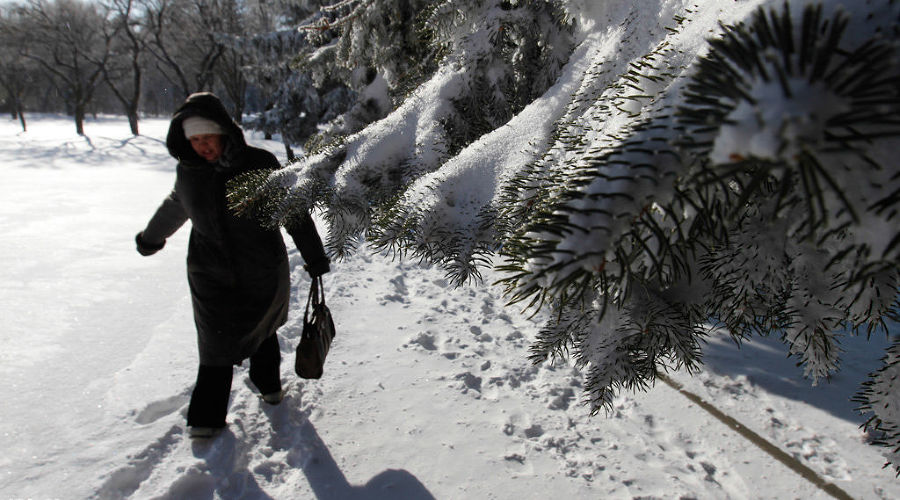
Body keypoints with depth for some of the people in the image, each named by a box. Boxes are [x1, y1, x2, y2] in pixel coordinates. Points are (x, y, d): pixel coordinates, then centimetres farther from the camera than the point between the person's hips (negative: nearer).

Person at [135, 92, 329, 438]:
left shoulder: (258, 164, -12)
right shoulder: (188, 170, -2)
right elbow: (174, 208, 19)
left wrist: (314, 257, -3)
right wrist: (150, 238, 35)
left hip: (263, 272, -1)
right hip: (210, 276, 1)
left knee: (261, 328, 19)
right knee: (217, 344, 5)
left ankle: (269, 386, 44)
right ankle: (206, 418, 22)